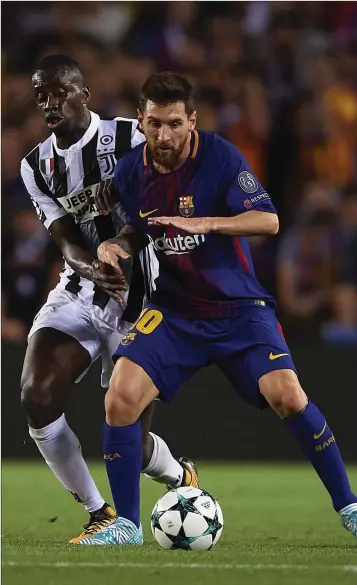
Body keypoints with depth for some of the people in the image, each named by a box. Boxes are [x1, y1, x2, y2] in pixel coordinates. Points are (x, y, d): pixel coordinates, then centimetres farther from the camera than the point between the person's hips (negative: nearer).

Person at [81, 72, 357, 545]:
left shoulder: (220, 156, -13)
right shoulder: (129, 172, -1)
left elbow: (268, 221, -19)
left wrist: (203, 224, -33)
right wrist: (110, 248, -9)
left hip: (238, 307, -3)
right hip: (172, 311, 3)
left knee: (286, 395, -21)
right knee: (120, 398, -17)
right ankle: (126, 525, -3)